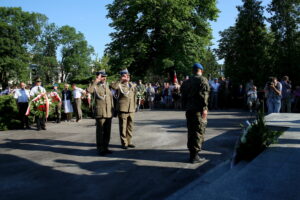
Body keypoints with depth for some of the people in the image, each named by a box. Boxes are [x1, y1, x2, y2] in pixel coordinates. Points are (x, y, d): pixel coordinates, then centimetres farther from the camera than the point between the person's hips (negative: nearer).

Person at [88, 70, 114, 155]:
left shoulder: (107, 86, 16)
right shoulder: (95, 86, -3)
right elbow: (89, 90, -27)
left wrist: (112, 109, 16)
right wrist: (96, 80, -24)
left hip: (109, 113, 6)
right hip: (100, 113, -6)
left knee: (107, 132, 9)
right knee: (100, 132, -1)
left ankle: (105, 148, 20)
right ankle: (100, 149, 8)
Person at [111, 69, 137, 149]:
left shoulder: (133, 85, 14)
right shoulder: (119, 85, -3)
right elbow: (113, 86, -27)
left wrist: (134, 107, 16)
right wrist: (120, 80, -18)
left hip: (131, 110, 5)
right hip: (122, 109, -5)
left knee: (130, 127, 11)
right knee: (123, 127, 1)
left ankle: (129, 142, 23)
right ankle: (124, 143, 11)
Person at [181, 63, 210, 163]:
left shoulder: (187, 82, 15)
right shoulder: (202, 80, -5)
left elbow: (183, 95, 14)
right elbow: (204, 95, -16)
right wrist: (204, 108, -17)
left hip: (189, 110, 7)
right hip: (198, 110, -6)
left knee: (191, 131, 14)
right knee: (199, 131, -2)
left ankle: (191, 151, 22)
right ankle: (194, 155, -3)